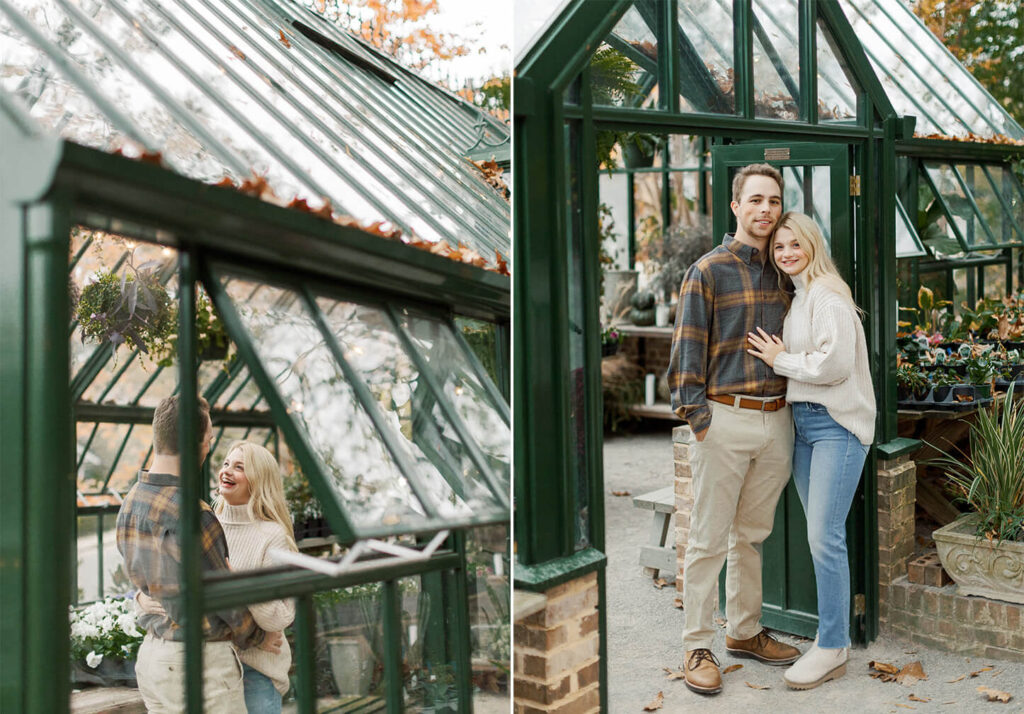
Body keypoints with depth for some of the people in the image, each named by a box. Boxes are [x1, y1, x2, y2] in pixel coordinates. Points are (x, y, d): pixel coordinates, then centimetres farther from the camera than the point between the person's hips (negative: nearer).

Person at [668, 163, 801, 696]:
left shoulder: (781, 272, 13)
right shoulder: (708, 270, -4)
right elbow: (688, 347, -8)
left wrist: (791, 410, 13)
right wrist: (697, 416, -14)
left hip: (776, 421, 6)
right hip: (725, 418, -6)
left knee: (752, 534, 16)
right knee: (709, 540, 0)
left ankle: (744, 631, 29)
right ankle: (698, 646, 11)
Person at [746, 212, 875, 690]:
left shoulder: (827, 295, -10)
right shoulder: (793, 297, 17)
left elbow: (835, 363, -20)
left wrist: (780, 360, -10)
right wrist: (777, 358, 4)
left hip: (836, 423, -8)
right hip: (800, 421, 9)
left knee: (824, 536, -9)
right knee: (819, 536, 11)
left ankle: (832, 648, 2)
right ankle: (833, 631, 22)